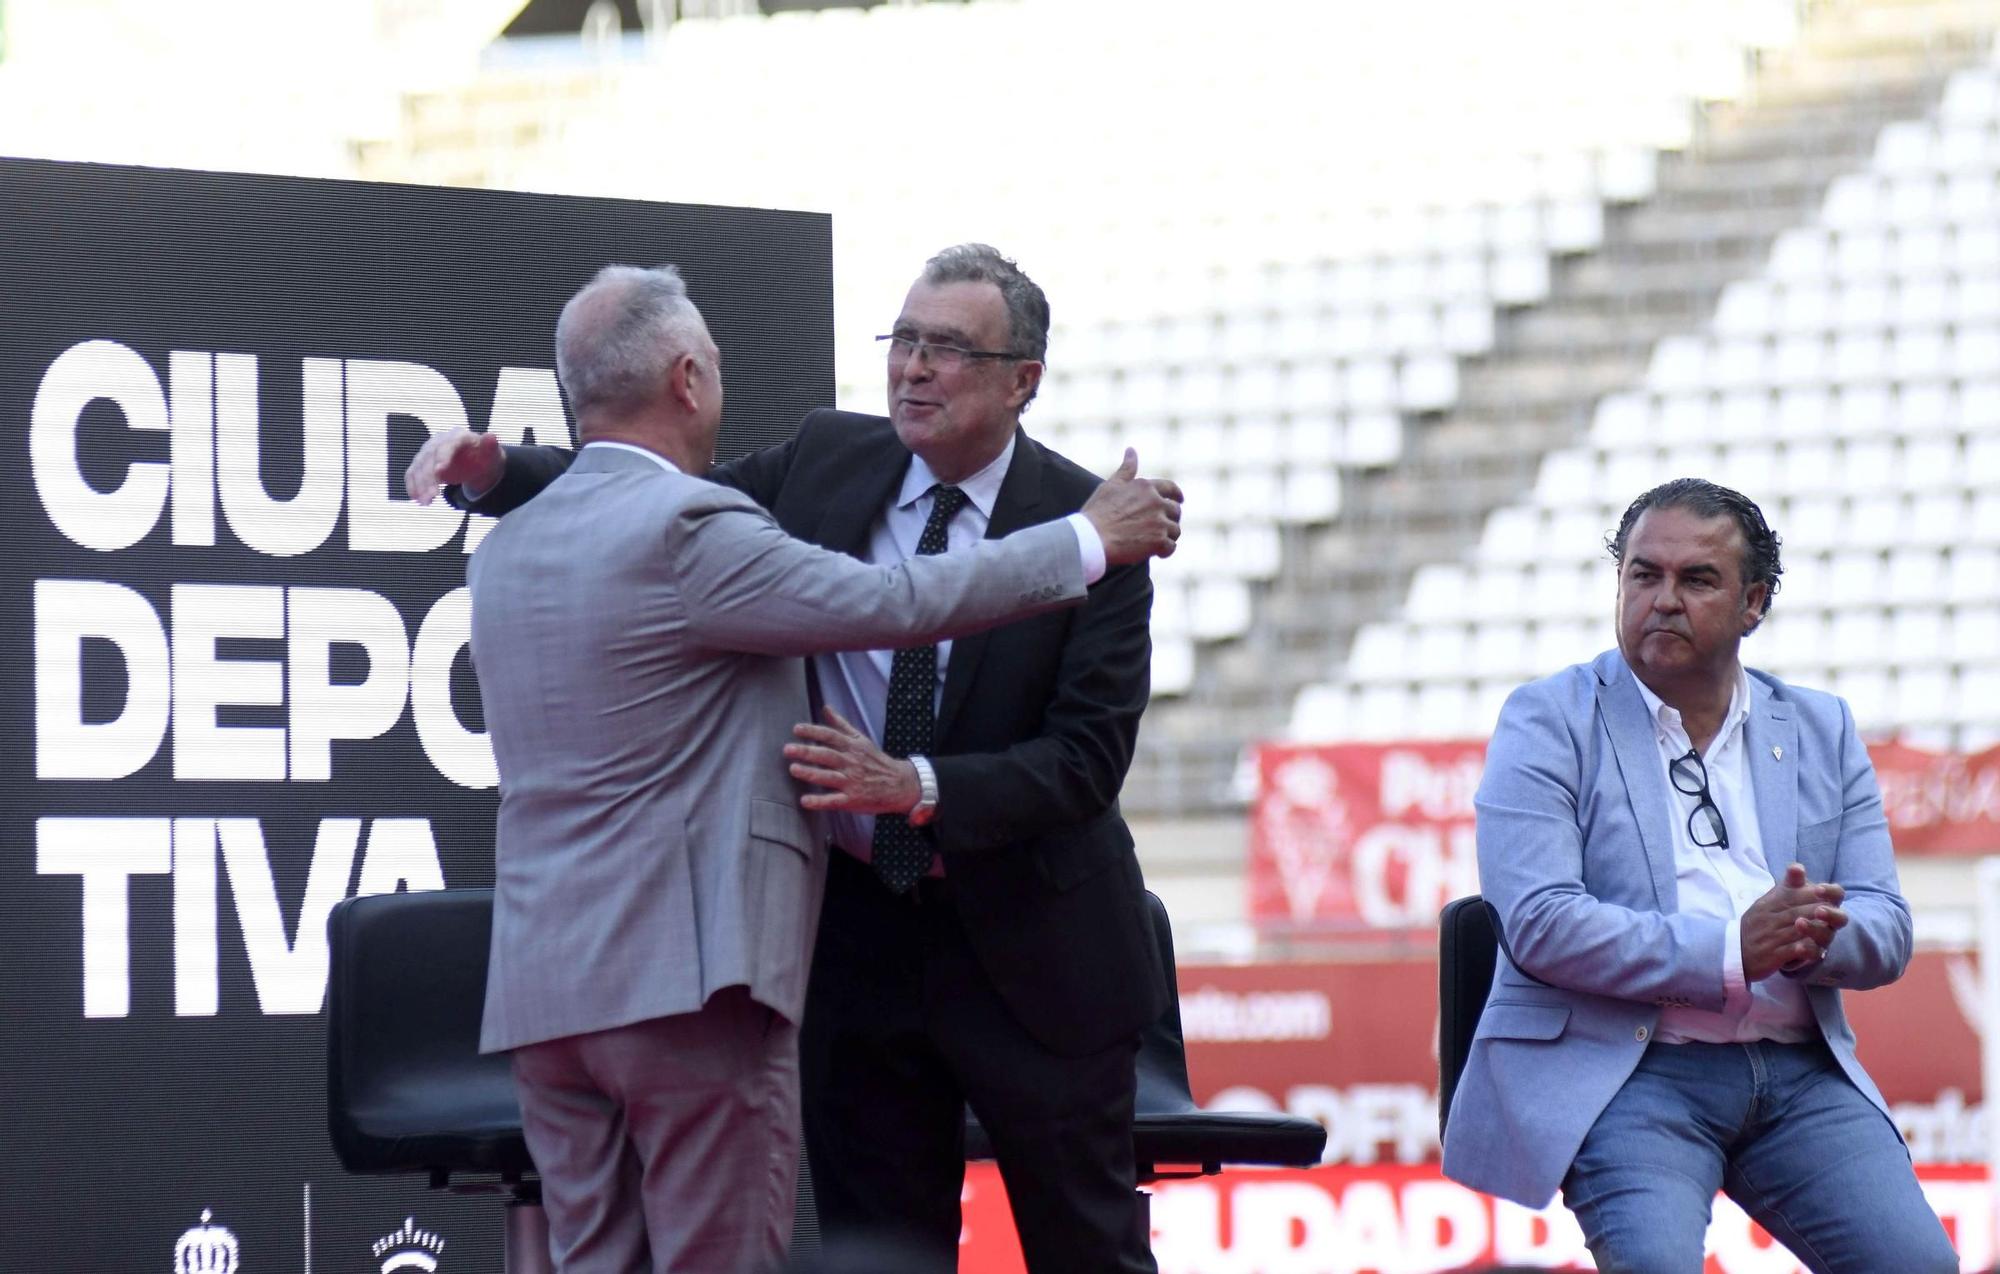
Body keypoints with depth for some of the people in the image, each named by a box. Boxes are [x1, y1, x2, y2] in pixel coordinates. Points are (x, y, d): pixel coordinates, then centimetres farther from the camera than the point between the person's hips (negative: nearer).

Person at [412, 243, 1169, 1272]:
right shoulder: (828, 463, 0)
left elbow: (1087, 754, -17)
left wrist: (915, 786, -29)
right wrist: (491, 469, -9)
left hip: (1028, 944, -3)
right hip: (858, 930, 3)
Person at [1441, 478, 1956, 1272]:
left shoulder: (1821, 731, 18)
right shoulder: (1547, 723, 5)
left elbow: (1886, 932, 12)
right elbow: (1540, 923, -9)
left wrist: (1808, 938, -12)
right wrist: (1731, 952, -17)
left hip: (1798, 1073, 4)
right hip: (1618, 1066, -4)